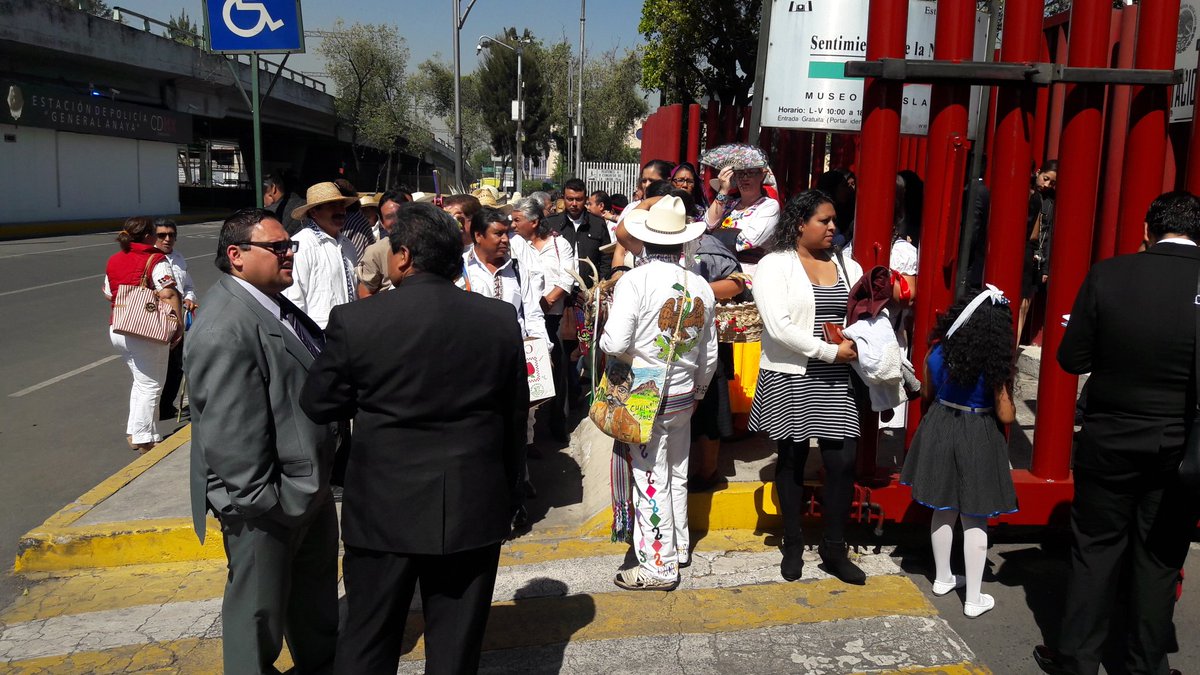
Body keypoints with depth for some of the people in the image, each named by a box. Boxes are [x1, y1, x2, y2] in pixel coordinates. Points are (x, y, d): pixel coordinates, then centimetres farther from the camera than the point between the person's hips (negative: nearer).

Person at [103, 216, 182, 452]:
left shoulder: (113, 260, 10)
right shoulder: (155, 260, -13)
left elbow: (108, 295, 16)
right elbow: (169, 294, -23)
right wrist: (178, 325, -21)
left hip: (117, 329, 8)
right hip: (145, 333, -7)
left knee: (140, 381, 22)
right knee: (150, 386, 4)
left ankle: (134, 432, 25)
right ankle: (143, 439, 9)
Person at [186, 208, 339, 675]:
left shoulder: (274, 305, 5)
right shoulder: (226, 329, -27)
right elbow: (229, 436, -28)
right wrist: (264, 501, -23)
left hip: (308, 484, 10)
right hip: (269, 506, -10)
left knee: (316, 588, 28)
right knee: (259, 605, 13)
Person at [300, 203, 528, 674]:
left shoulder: (355, 321, -13)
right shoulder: (501, 320, -5)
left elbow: (317, 405, -2)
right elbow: (515, 417, 3)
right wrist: (506, 489, 16)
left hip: (385, 510, -2)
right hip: (473, 509, 2)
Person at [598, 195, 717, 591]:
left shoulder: (634, 281, -17)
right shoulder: (701, 287, 0)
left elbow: (615, 344, -25)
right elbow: (709, 354, 8)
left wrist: (605, 338, -2)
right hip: (683, 395, 6)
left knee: (650, 481, 3)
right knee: (676, 475, 21)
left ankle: (659, 566, 12)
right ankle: (679, 547, 37)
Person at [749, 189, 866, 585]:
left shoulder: (847, 266, 11)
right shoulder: (775, 265, -6)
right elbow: (779, 326, -17)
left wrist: (857, 342, -14)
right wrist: (831, 351, -17)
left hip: (837, 381, 4)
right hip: (790, 379, -4)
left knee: (843, 461, 0)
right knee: (792, 461, 9)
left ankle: (834, 550, 17)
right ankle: (793, 547, 25)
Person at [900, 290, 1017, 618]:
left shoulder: (937, 352, -7)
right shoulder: (996, 365, -19)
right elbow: (1006, 416, -12)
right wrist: (1007, 400, 8)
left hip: (939, 432, 4)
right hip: (978, 441, -4)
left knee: (943, 512, 19)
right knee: (975, 522, 7)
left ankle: (942, 579, 35)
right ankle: (973, 599, 16)